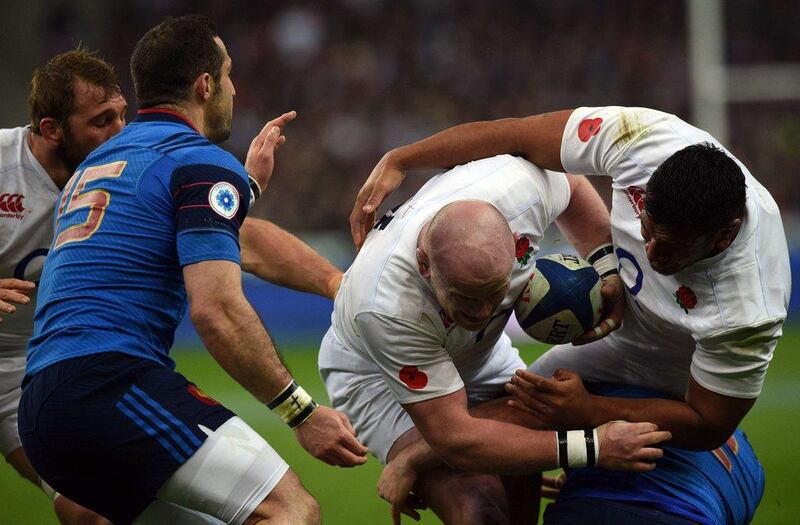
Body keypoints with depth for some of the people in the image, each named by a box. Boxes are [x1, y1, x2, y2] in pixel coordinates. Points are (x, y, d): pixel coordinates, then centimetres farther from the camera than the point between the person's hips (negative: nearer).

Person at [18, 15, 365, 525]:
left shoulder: (95, 164, 27)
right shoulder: (206, 163, -1)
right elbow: (216, 308, -14)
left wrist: (250, 182, 48)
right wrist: (302, 411, -10)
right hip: (113, 383, -9)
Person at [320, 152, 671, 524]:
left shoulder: (519, 183, -33)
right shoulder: (385, 308, -44)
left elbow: (571, 186, -5)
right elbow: (455, 440, -39)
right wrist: (591, 447, -41)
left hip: (480, 353, 6)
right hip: (378, 374, -6)